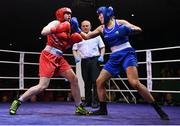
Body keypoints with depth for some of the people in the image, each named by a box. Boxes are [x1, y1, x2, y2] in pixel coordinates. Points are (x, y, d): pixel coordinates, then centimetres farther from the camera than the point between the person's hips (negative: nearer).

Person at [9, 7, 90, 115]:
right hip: (48, 56, -8)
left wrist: (72, 41, 5)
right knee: (43, 86, -14)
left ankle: (79, 107, 11)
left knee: (74, 79, 1)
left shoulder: (67, 29, 18)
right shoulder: (56, 23, -3)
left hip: (59, 58, 8)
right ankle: (17, 102, 2)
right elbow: (43, 32, -21)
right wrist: (57, 29, -32)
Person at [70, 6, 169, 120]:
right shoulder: (101, 29, 11)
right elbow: (86, 37, 17)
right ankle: (103, 109, 16)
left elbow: (139, 29, -8)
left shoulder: (120, 22, -2)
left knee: (134, 83, -24)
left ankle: (159, 109, -14)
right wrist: (78, 29, 2)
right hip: (115, 57, 6)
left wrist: (128, 30, -27)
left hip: (127, 54, -6)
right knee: (99, 81, 2)